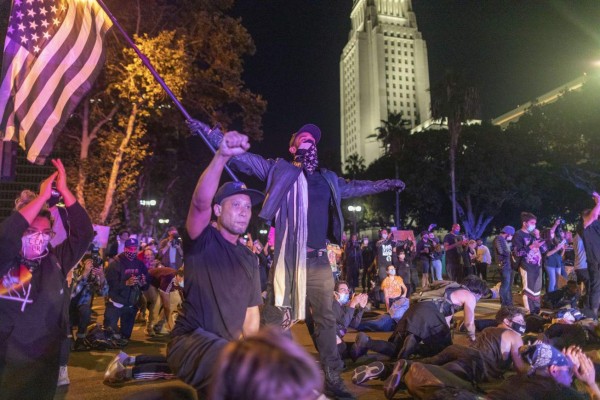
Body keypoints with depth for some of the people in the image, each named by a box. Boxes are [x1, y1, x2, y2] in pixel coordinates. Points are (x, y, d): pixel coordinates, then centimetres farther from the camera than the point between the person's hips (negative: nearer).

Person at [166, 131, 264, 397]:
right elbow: (200, 203, -28)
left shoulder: (249, 259, 12)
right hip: (191, 341, -7)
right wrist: (222, 156, -41)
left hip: (226, 347, 7)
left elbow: (251, 312, 12)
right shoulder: (203, 240, -6)